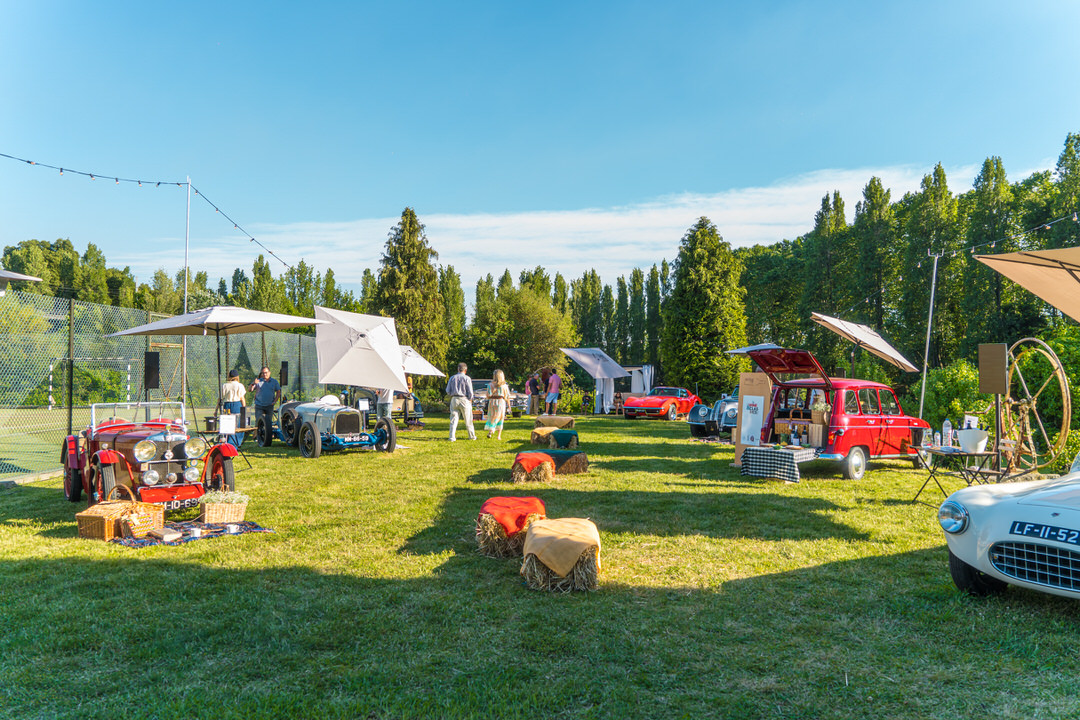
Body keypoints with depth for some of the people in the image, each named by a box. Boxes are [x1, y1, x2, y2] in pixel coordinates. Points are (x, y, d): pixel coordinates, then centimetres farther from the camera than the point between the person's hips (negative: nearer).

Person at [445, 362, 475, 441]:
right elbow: (470, 392, -7)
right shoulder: (467, 378, -4)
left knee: (453, 419, 3)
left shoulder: (452, 378, 6)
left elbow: (448, 391, 7)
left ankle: (452, 437, -4)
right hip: (464, 399, -3)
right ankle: (472, 436, 19)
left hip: (454, 399, 3)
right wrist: (470, 400, 6)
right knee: (468, 420, 9)